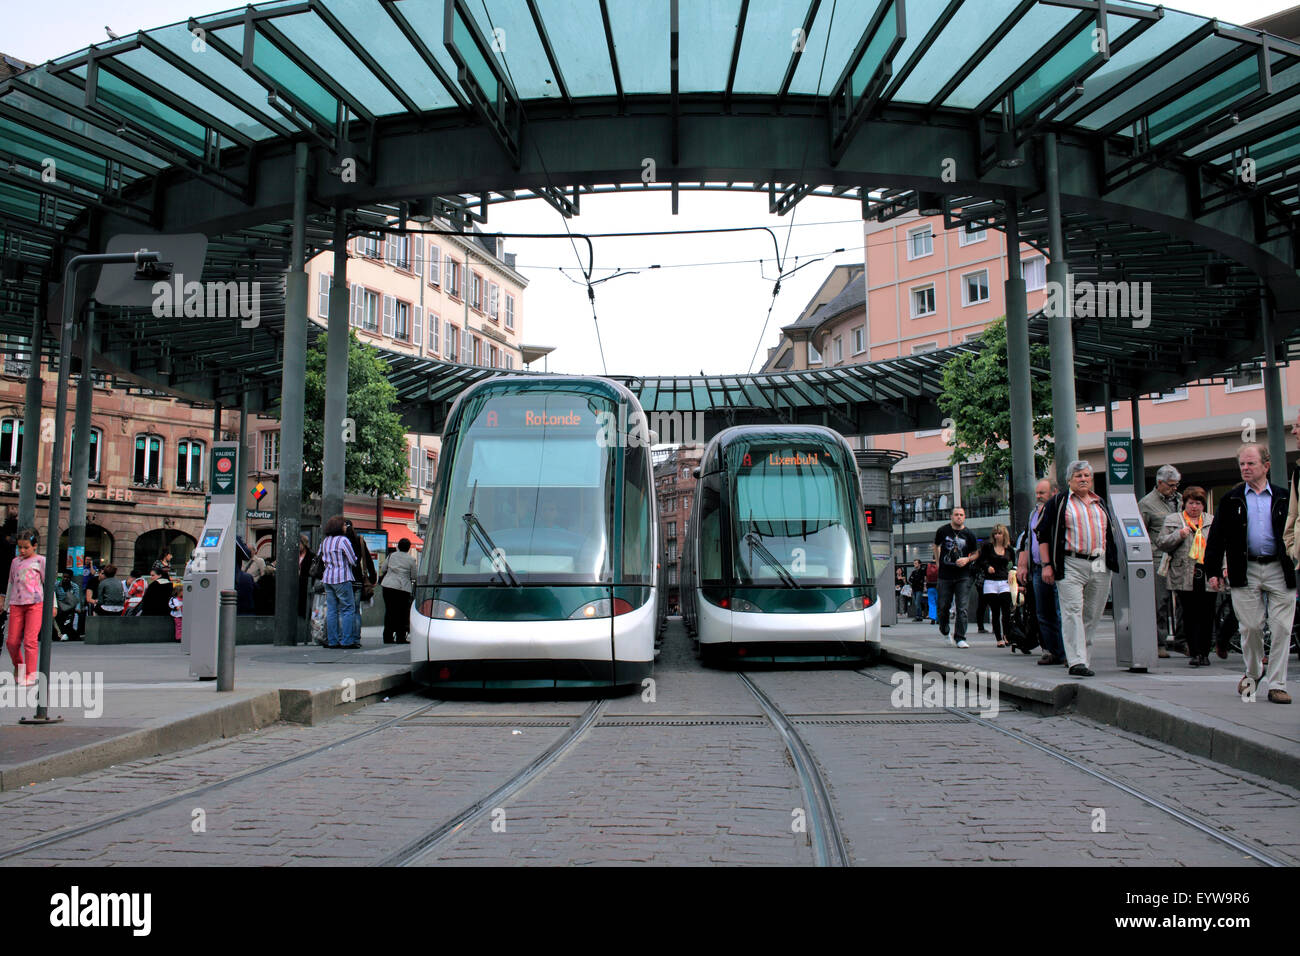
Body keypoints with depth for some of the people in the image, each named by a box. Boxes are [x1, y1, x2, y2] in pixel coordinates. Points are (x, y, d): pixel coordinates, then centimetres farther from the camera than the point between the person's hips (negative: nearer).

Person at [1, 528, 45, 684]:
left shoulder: (40, 560, 4)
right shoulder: (15, 562, 17)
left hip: (35, 603, -4)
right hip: (16, 604, 5)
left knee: (30, 639, -10)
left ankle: (31, 674, -4)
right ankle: (18, 667, 28)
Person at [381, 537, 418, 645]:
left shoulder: (392, 556, 9)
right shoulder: (411, 559, -2)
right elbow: (414, 576, 1)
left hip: (388, 585, 4)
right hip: (402, 587, -4)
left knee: (389, 611, 9)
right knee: (402, 613, 2)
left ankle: (388, 637, 12)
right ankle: (401, 637, 1)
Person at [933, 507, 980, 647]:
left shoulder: (969, 534, 0)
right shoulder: (943, 531, 2)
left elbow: (976, 554, 11)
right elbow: (936, 546, 20)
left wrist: (967, 559, -8)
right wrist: (938, 562, 14)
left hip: (963, 576, -1)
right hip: (945, 575, 1)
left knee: (962, 608, -5)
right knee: (943, 606, 7)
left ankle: (960, 638, 0)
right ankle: (944, 630, 34)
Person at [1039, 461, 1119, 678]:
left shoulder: (1101, 503, 18)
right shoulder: (1058, 503, 4)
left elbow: (1111, 532, 26)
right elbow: (1043, 535, 1)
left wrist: (1113, 561, 18)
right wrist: (1047, 564, -7)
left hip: (1100, 566, 5)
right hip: (1071, 565, -5)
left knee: (1093, 614, 7)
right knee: (1072, 612, -11)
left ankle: (1077, 652, 19)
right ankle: (1077, 662, -15)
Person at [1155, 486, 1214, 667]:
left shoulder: (1212, 521, 17)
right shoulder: (1172, 520, 10)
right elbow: (1161, 543, 4)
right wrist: (1179, 535, -11)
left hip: (1207, 575, 2)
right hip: (1184, 576, -2)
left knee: (1206, 615, 0)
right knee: (1189, 615, -4)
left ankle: (1204, 653, 8)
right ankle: (1194, 653, -1)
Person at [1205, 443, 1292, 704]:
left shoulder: (1284, 497, 7)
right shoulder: (1231, 500, 7)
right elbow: (1216, 537, 6)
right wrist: (1213, 571, -1)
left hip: (1280, 570, 0)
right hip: (1246, 572, 0)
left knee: (1282, 629, -2)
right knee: (1250, 627, 4)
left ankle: (1277, 684, 5)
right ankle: (1253, 673, 27)